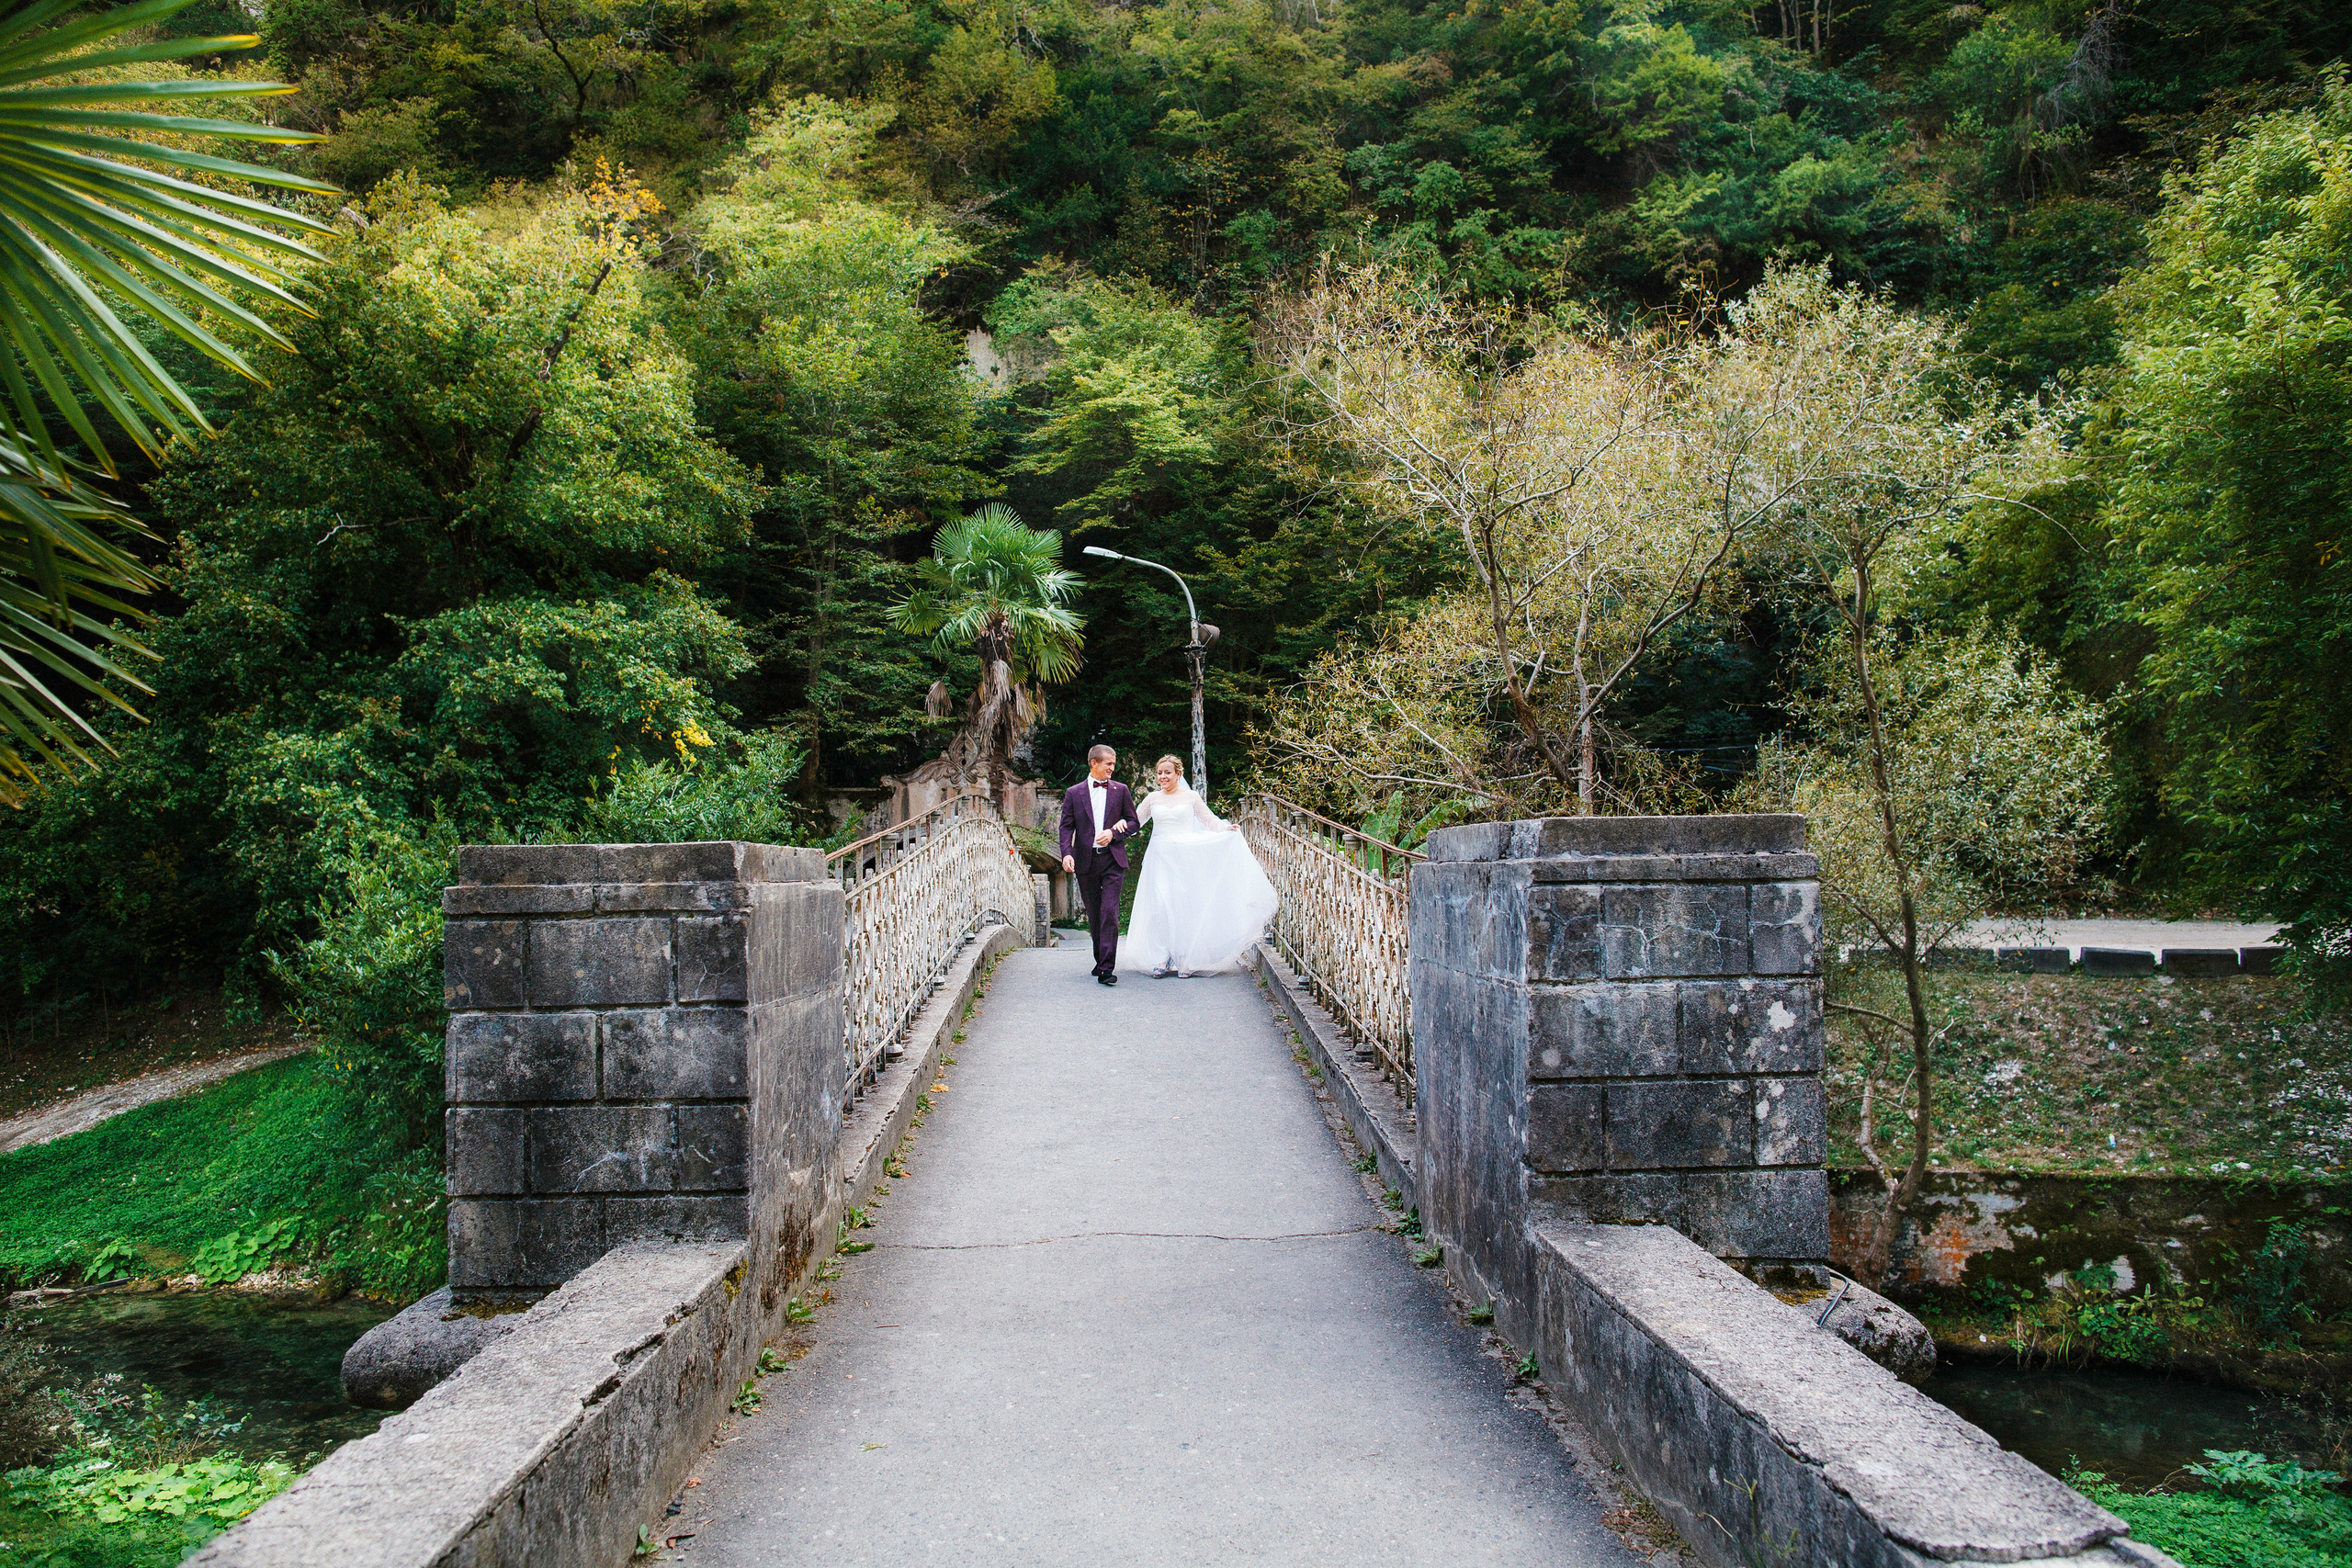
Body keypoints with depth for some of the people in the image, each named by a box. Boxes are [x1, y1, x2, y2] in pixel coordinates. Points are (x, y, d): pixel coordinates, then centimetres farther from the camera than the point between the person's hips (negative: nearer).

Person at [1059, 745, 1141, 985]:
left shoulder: (1121, 790, 8)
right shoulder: (1074, 793, 7)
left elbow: (1134, 823, 10)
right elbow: (1066, 826, 3)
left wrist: (1114, 833, -8)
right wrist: (1067, 853, -13)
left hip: (1112, 859, -1)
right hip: (1085, 860, 1)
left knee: (1109, 912, -12)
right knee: (1094, 915, 10)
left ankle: (1107, 968, -16)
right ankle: (1101, 959, 27)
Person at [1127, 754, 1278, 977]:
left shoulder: (1190, 797, 6)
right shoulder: (1153, 798, 11)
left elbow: (1209, 819, 7)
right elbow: (1135, 820, 19)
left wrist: (1226, 828, -11)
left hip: (1185, 857, -1)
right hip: (1160, 859, 1)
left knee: (1185, 907, -3)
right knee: (1160, 906, -10)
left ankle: (1185, 961, 3)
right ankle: (1161, 959, -6)